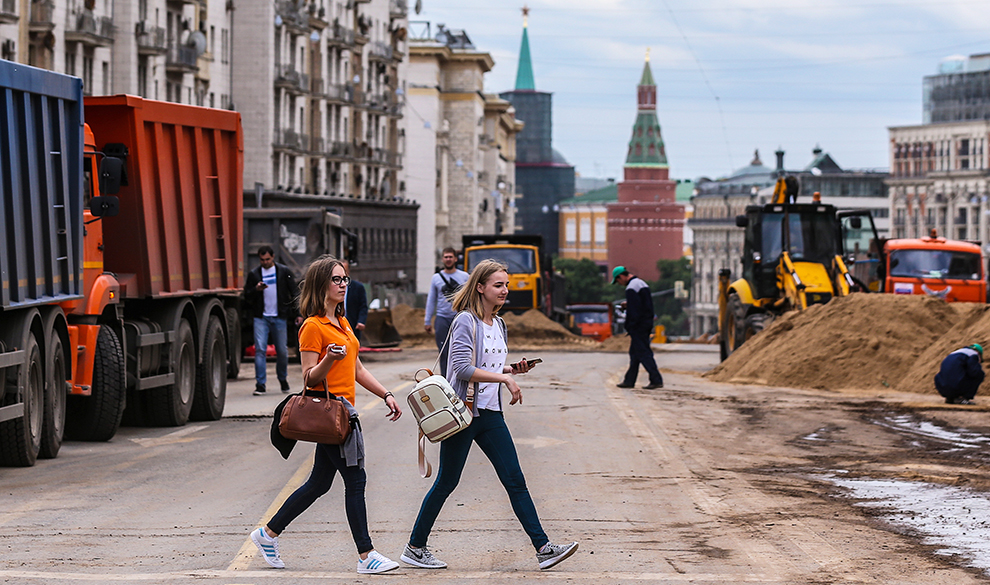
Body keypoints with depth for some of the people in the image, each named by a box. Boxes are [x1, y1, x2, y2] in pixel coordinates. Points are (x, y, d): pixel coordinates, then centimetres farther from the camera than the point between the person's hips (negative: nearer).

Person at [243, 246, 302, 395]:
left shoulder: (284, 271, 4)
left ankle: (283, 380, 26)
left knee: (282, 351, 4)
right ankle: (260, 384, -8)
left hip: (279, 317, 0)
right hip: (261, 318, 0)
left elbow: (295, 293, 6)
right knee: (260, 349, -10)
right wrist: (256, 289, -12)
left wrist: (298, 313, -1)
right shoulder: (254, 274, 7)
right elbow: (247, 297, 8)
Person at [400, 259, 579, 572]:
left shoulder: (498, 325, 13)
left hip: (490, 414, 7)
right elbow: (462, 368, -22)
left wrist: (513, 369, 5)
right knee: (447, 482, 2)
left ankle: (543, 548, -2)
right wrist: (505, 378, -23)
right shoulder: (466, 321, -12)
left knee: (515, 481, 1)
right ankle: (415, 547, 16)